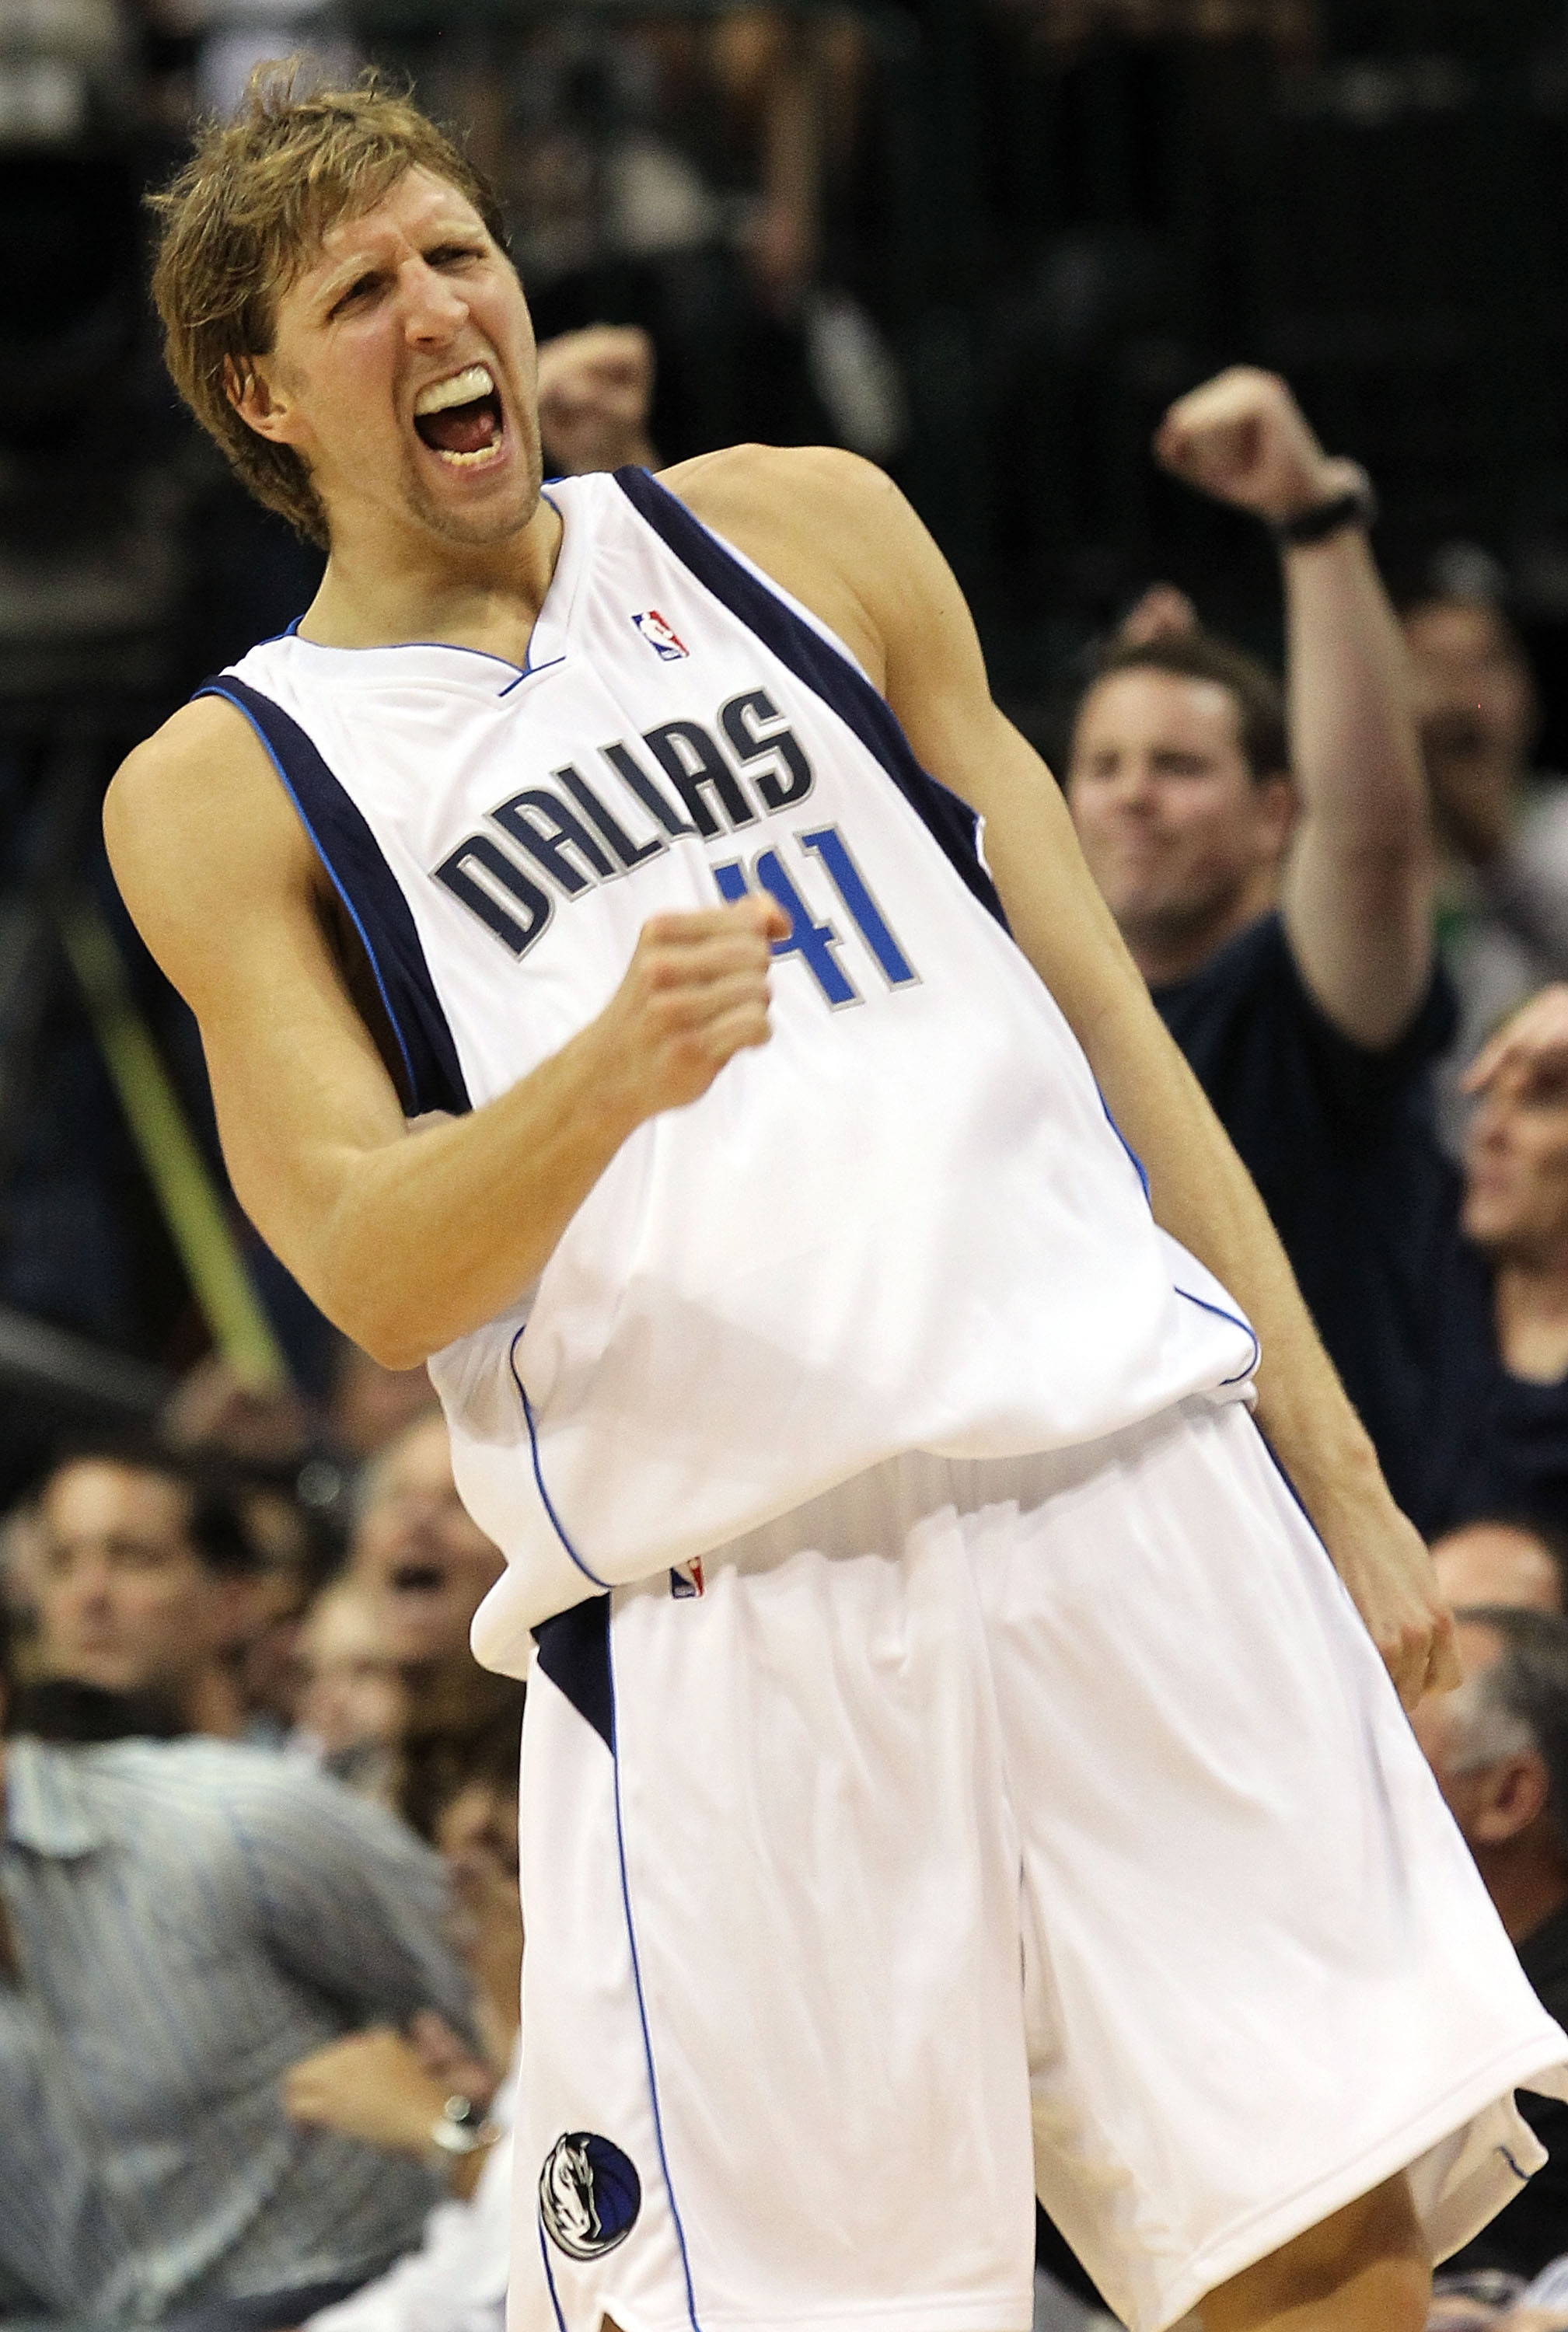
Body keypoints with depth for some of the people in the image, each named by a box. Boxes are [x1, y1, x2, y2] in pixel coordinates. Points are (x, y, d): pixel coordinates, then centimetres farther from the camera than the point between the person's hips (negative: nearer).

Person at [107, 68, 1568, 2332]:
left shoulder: (805, 529, 16)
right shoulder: (222, 791, 8)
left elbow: (1101, 1019, 16)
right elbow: (374, 1272, -3)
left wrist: (1337, 1474, 12)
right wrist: (610, 1073, -23)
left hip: (1143, 1496, 2)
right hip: (723, 1621, -2)